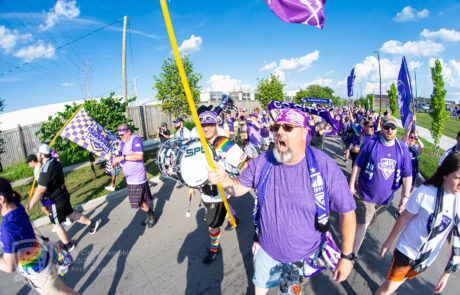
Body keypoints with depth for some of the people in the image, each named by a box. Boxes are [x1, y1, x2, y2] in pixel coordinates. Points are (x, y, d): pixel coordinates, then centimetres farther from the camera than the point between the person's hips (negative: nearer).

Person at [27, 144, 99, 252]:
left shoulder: (46, 171, -29)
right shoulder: (55, 162, -2)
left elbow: (40, 191, -24)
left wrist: (31, 204, -11)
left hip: (55, 202, -8)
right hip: (63, 195, 8)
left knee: (57, 225, 10)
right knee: (70, 214, 25)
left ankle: (68, 245, 26)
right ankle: (92, 223, 33)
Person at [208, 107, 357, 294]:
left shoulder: (325, 166, -24)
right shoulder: (262, 162, -15)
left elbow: (347, 210, -16)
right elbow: (239, 188, -6)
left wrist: (346, 256, -13)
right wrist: (224, 179, -28)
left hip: (304, 255, -2)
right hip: (267, 249, 3)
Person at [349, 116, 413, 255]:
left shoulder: (402, 149, -1)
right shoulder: (371, 144, -9)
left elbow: (407, 175, 3)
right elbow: (357, 165, -5)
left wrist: (405, 196, -2)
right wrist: (351, 185, -5)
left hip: (385, 197, 4)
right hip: (365, 195, -3)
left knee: (370, 221, 23)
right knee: (362, 224, -4)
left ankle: (363, 231, 53)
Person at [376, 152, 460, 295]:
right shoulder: (424, 192, -21)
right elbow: (404, 218, -10)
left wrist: (448, 271, 0)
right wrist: (388, 242, -1)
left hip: (428, 258, 4)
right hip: (407, 250, -3)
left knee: (401, 280, 23)